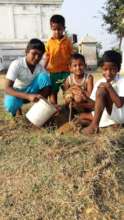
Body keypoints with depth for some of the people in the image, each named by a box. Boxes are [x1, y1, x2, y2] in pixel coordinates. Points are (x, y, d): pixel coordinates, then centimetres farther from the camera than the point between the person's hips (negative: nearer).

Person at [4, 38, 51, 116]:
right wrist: (28, 96, -48)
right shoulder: (16, 64, -26)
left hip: (30, 91, 3)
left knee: (44, 76, -24)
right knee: (11, 105, -39)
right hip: (16, 92, -3)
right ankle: (16, 108, 2)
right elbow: (7, 89, -33)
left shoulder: (40, 68, -14)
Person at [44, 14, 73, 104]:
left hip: (65, 71, 0)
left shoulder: (68, 41, 0)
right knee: (53, 92, 9)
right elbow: (47, 57, 2)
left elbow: (72, 55, 3)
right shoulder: (50, 42, 0)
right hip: (53, 71, 1)